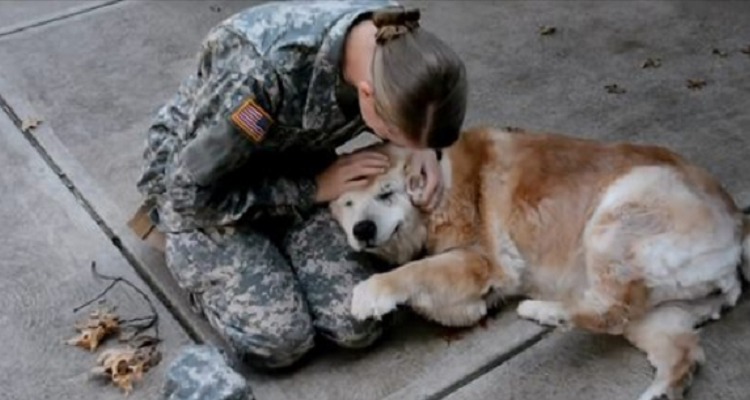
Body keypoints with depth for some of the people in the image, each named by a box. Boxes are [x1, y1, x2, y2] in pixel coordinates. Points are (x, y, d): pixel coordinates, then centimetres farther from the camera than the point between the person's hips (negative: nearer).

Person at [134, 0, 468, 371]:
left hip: (291, 164, 4)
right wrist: (314, 188, -23)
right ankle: (185, 247, 10)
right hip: (195, 175, -4)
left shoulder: (398, 44, -22)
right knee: (281, 338, -17)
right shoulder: (266, 69, -40)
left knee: (359, 323, -12)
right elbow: (192, 192, -27)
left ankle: (270, 242, 14)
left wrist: (423, 148, -17)